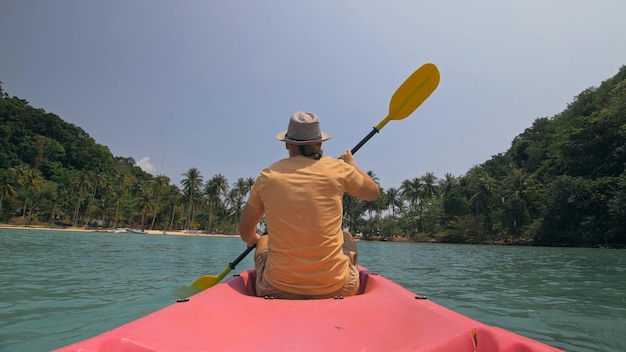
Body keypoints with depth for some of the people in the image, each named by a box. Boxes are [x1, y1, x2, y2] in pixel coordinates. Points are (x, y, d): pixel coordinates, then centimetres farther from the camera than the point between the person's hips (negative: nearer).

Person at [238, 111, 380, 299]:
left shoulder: (267, 177, -2)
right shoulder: (338, 169, -4)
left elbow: (245, 233, 9)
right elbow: (374, 192, 15)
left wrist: (255, 240, 33)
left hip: (278, 289, 1)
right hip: (334, 288, 0)